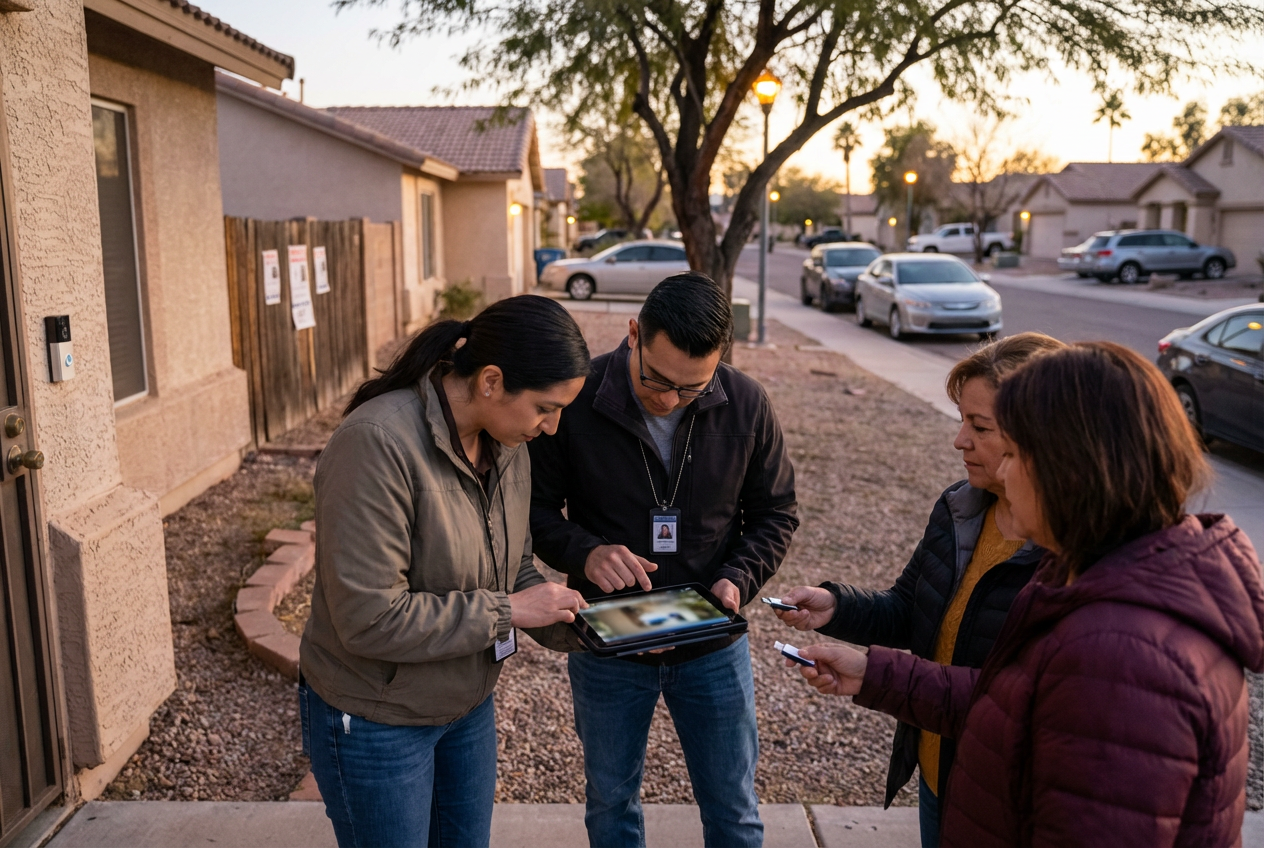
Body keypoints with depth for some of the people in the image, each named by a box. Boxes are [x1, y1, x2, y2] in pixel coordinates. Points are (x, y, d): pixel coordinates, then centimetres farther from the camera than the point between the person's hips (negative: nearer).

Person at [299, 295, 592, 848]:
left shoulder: (508, 448, -4)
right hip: (376, 720, -7)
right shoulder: (378, 443, -29)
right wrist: (505, 611, -25)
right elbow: (368, 618, -30)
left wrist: (572, 619, -12)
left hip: (469, 707, 7)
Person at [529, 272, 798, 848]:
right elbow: (536, 507, -6)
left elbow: (775, 514, 0)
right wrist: (584, 553, -25)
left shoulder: (747, 406, -12)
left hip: (713, 647, 1)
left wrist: (738, 580, -17)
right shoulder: (575, 399, -17)